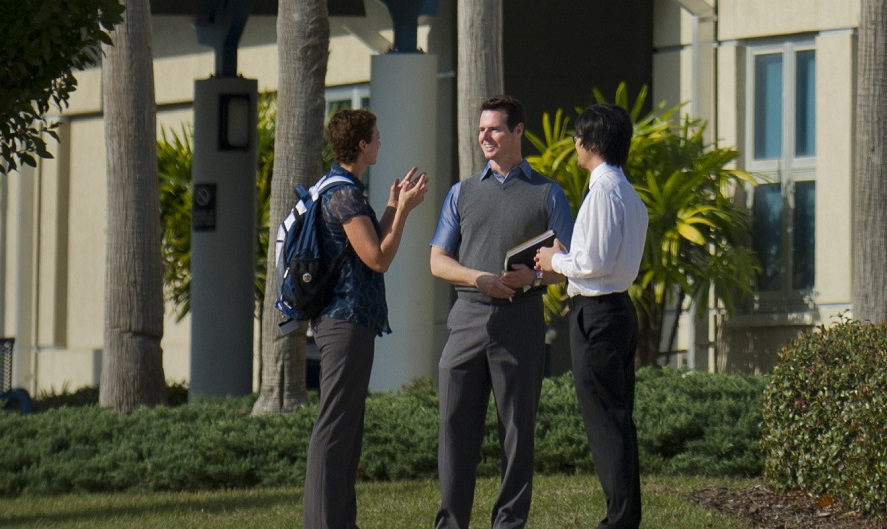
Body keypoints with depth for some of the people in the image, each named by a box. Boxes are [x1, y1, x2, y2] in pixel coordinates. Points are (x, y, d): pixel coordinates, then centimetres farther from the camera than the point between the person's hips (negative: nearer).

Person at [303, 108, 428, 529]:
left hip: (342, 319, 11)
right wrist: (403, 210, -11)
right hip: (347, 321, -11)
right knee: (334, 428, -9)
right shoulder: (344, 193, -16)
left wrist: (393, 208, 22)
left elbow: (370, 246, 24)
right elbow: (378, 258, -19)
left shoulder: (337, 188, 17)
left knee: (346, 428, 14)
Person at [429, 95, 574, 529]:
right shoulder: (463, 193, 16)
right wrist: (479, 278, -7)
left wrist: (533, 276, -14)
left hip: (520, 318, -2)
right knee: (456, 422, -1)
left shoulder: (547, 194, 9)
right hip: (468, 315, 2)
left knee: (517, 425, -1)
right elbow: (438, 261, 12)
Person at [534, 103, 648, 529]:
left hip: (596, 314, -10)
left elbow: (596, 261, -21)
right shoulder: (628, 194, 15)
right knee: (617, 418, 13)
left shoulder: (603, 191, -16)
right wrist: (565, 261, 15)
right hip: (619, 306, 10)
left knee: (603, 418, -7)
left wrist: (557, 261, -4)